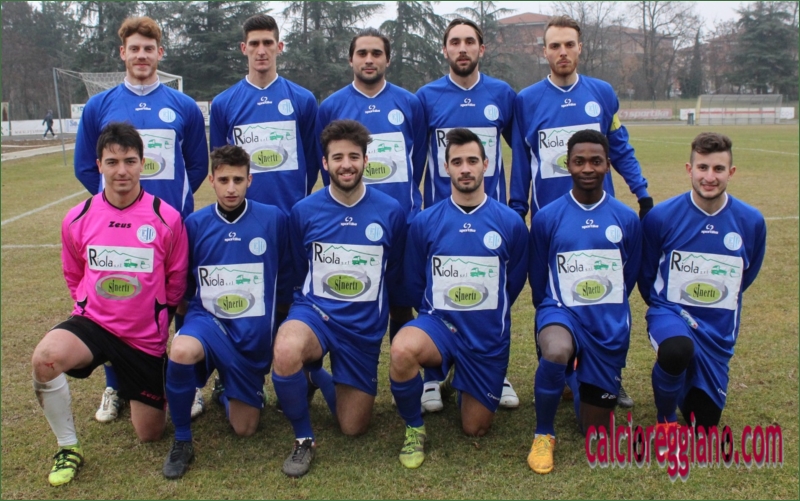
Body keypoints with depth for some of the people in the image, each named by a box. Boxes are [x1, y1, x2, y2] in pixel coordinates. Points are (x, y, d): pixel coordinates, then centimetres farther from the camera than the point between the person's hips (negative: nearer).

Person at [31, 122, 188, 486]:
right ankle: (68, 447, -9)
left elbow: (177, 281, 1)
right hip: (94, 322, 1)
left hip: (146, 336, -1)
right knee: (44, 357, -34)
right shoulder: (77, 219, -6)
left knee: (150, 434, 8)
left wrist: (155, 316, 7)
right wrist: (90, 305, 10)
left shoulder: (167, 218, -13)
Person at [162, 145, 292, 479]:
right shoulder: (195, 224, -4)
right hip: (208, 319, 0)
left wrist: (282, 320, 9)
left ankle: (226, 391, 43)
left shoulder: (273, 219, -7)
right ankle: (182, 441, -13)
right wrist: (187, 314, -1)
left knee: (244, 428, 5)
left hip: (254, 332, 1)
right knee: (181, 351, -38)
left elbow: (285, 276, 5)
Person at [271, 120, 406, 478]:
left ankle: (327, 378, 39)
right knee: (286, 351, -38)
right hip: (314, 312, -1)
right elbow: (297, 274, 9)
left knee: (353, 428, 5)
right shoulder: (304, 211, -6)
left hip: (364, 326, 1)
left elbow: (395, 277, 7)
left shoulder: (391, 212, -7)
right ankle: (303, 438, -11)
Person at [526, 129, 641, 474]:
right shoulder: (546, 217, -5)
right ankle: (544, 435, -14)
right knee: (556, 351, -41)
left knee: (595, 429, 7)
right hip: (562, 311, -2)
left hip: (610, 324, 2)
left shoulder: (627, 219, 0)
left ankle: (583, 381, 43)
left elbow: (629, 277, 13)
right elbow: (538, 281, 6)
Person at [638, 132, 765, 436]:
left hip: (719, 326, 3)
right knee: (677, 350, -40)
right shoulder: (661, 216, -13)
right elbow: (646, 274, 5)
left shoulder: (751, 221, -7)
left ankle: (686, 383, 42)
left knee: (705, 423, 6)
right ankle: (665, 418, -8)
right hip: (671, 312, -3)